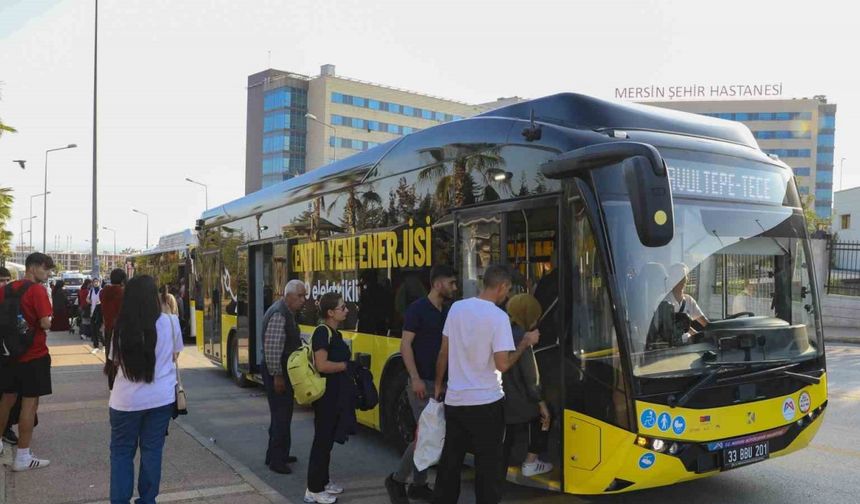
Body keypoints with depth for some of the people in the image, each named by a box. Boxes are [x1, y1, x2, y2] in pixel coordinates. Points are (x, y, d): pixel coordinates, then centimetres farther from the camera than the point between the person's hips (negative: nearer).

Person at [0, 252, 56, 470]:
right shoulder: (37, 290, -15)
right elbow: (46, 323, -21)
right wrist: (49, 320, -1)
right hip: (34, 355, -7)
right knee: (29, 403, -1)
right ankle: (22, 457, 3)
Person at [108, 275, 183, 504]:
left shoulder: (121, 326, -7)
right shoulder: (170, 322, -7)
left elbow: (116, 361, 5)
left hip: (126, 400, 0)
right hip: (161, 398, 1)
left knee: (121, 452, 15)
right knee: (152, 451, 12)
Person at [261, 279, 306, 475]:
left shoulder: (287, 312, 10)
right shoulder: (279, 314, -21)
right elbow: (272, 348, -25)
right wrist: (277, 376, -23)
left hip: (283, 372, 10)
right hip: (277, 373, -10)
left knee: (282, 414, 18)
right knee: (281, 416, -4)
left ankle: (277, 454, 30)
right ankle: (276, 460, 6)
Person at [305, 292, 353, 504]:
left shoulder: (335, 333, 12)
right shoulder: (322, 332, -18)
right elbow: (322, 365, -26)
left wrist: (349, 366, 4)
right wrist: (346, 365, -15)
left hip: (336, 394, 10)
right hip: (326, 394, -10)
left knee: (328, 439, 18)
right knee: (322, 439, -2)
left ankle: (323, 481, 31)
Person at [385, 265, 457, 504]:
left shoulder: (447, 312, 11)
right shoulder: (417, 308, -11)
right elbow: (405, 345, -15)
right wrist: (415, 378, -23)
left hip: (440, 382, 8)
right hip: (422, 382, -7)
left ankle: (418, 484, 23)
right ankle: (397, 480, 8)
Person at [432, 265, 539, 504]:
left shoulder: (457, 307, 2)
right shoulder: (498, 316, -14)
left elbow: (444, 352, 8)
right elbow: (502, 364, -18)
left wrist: (438, 384, 19)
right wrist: (525, 343, -3)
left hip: (454, 400, 5)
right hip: (486, 402, -5)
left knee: (450, 461, 16)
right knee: (488, 464, 7)